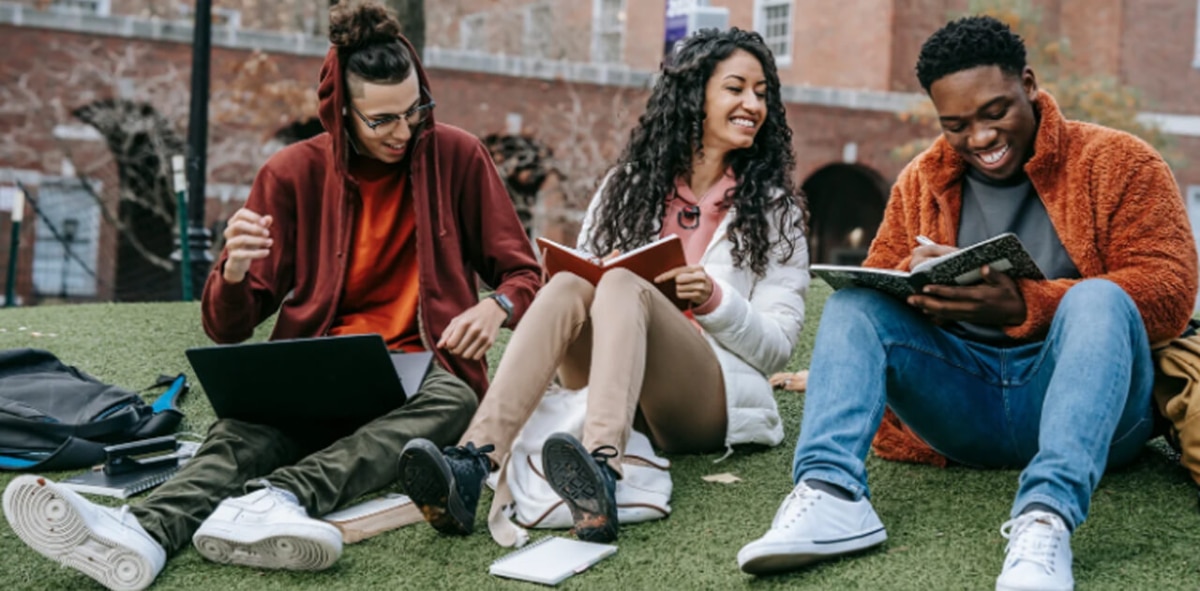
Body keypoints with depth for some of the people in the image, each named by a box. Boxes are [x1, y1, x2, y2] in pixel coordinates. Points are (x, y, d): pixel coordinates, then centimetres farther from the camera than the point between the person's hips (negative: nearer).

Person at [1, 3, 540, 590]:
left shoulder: (457, 156, 0)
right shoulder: (294, 174, 0)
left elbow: (522, 274, 7)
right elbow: (227, 327, 1)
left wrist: (495, 306, -17)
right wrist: (235, 271, -23)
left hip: (422, 372, 0)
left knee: (452, 399, -36)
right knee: (249, 428, -32)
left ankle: (281, 498, -54)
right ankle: (144, 531, -58)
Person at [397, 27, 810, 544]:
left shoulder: (774, 209, 9)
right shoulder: (628, 185, 16)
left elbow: (778, 346, 4)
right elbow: (585, 270, 14)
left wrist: (715, 300, -14)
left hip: (713, 399, -2)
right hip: (610, 387, 3)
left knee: (622, 286, -31)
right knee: (568, 285, -28)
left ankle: (602, 473, -58)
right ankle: (472, 464, -48)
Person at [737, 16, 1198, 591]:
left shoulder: (1119, 162, 0)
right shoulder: (921, 182, 12)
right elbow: (874, 286, 10)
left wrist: (1022, 307, -25)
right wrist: (915, 285, -16)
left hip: (1089, 406, -3)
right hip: (963, 407, 4)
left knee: (1098, 299, -31)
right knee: (852, 301, -13)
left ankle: (1045, 517, -48)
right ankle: (832, 492, -35)